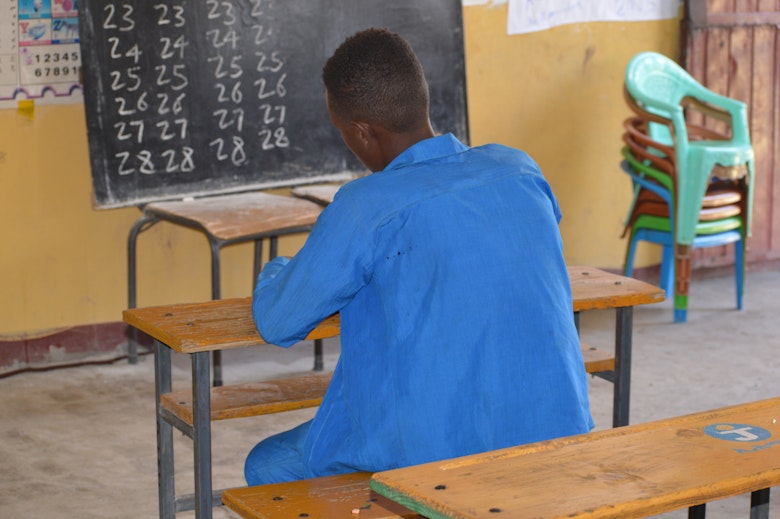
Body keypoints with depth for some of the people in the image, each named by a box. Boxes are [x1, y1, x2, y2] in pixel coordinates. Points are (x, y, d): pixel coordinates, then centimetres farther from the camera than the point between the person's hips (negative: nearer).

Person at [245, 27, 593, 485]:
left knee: (267, 467, 18)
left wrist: (276, 274, 19)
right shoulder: (522, 171, 3)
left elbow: (277, 323, -2)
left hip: (441, 455, -6)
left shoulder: (367, 207, -14)